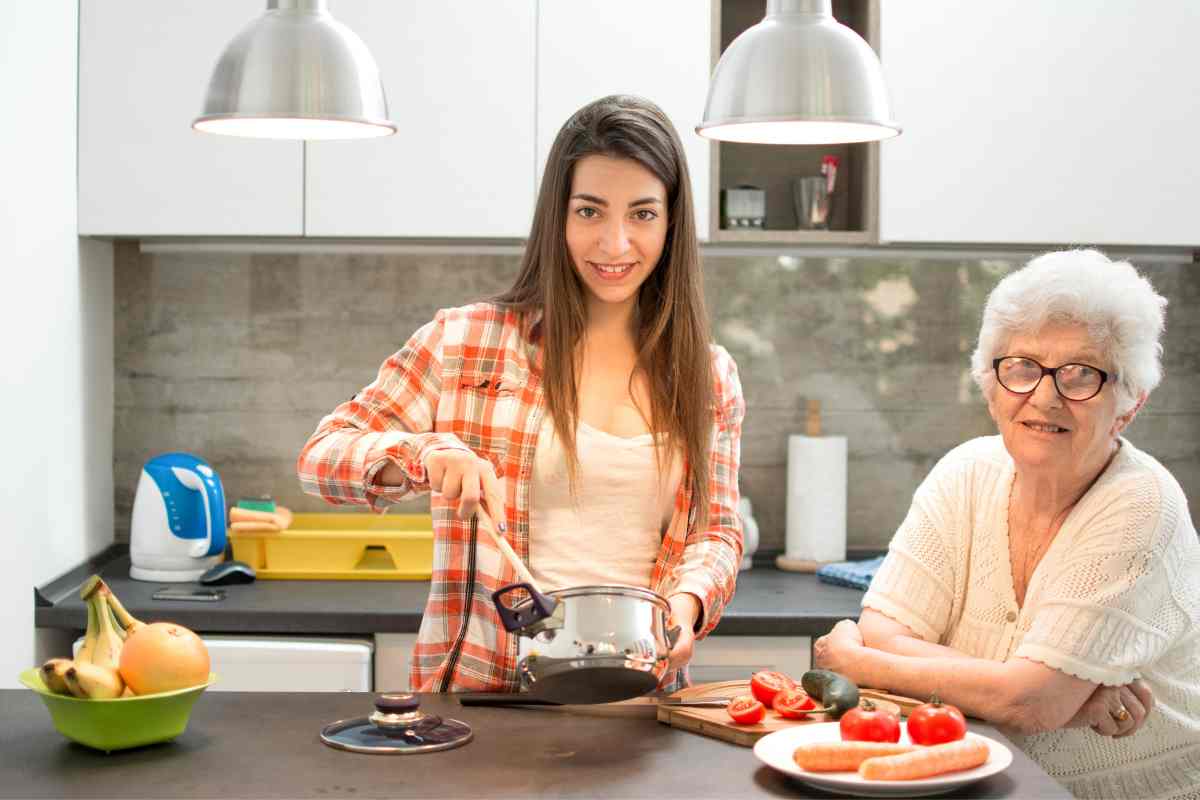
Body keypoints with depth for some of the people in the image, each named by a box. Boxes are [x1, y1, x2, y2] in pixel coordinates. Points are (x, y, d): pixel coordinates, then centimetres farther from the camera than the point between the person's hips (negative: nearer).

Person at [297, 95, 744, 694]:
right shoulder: (464, 341, 4)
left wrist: (686, 601, -9)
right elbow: (320, 456, 4)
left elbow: (717, 530, 14)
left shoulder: (709, 376, 12)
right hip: (478, 689, -2)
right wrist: (426, 453, -17)